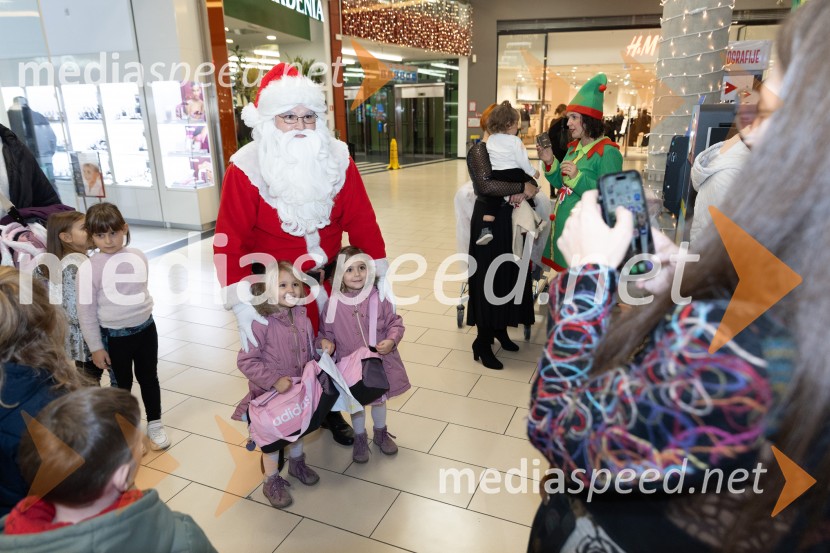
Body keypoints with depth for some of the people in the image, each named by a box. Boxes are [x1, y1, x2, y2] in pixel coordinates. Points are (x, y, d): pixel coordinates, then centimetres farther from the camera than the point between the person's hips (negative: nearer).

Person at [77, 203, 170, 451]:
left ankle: (154, 423, 33)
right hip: (115, 336, -3)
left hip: (146, 328, 3)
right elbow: (86, 311, -10)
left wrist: (143, 313, 15)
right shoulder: (90, 267, -15)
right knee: (122, 383, 14)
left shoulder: (138, 256, -5)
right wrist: (96, 347, -7)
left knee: (148, 377, 16)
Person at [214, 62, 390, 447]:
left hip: (329, 275, 3)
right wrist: (240, 302, -26)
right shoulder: (247, 167, -16)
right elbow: (229, 239, -19)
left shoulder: (337, 158, -7)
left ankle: (331, 410, 42)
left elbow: (361, 218, -4)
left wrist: (380, 273, -6)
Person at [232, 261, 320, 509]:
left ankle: (296, 463, 51)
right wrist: (275, 380, -29)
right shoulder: (261, 323, -27)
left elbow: (309, 352, 6)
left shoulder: (302, 317, -8)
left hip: (299, 390, 6)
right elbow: (245, 361, -26)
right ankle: (272, 481, 34)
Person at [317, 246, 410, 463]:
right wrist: (325, 342, -23)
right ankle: (360, 438, 43)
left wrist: (392, 340, -23)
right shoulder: (334, 303, -16)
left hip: (379, 360, 1)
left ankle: (380, 433, 49)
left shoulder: (378, 297, -15)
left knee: (380, 398, 23)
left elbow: (395, 323, -6)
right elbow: (326, 330, -3)